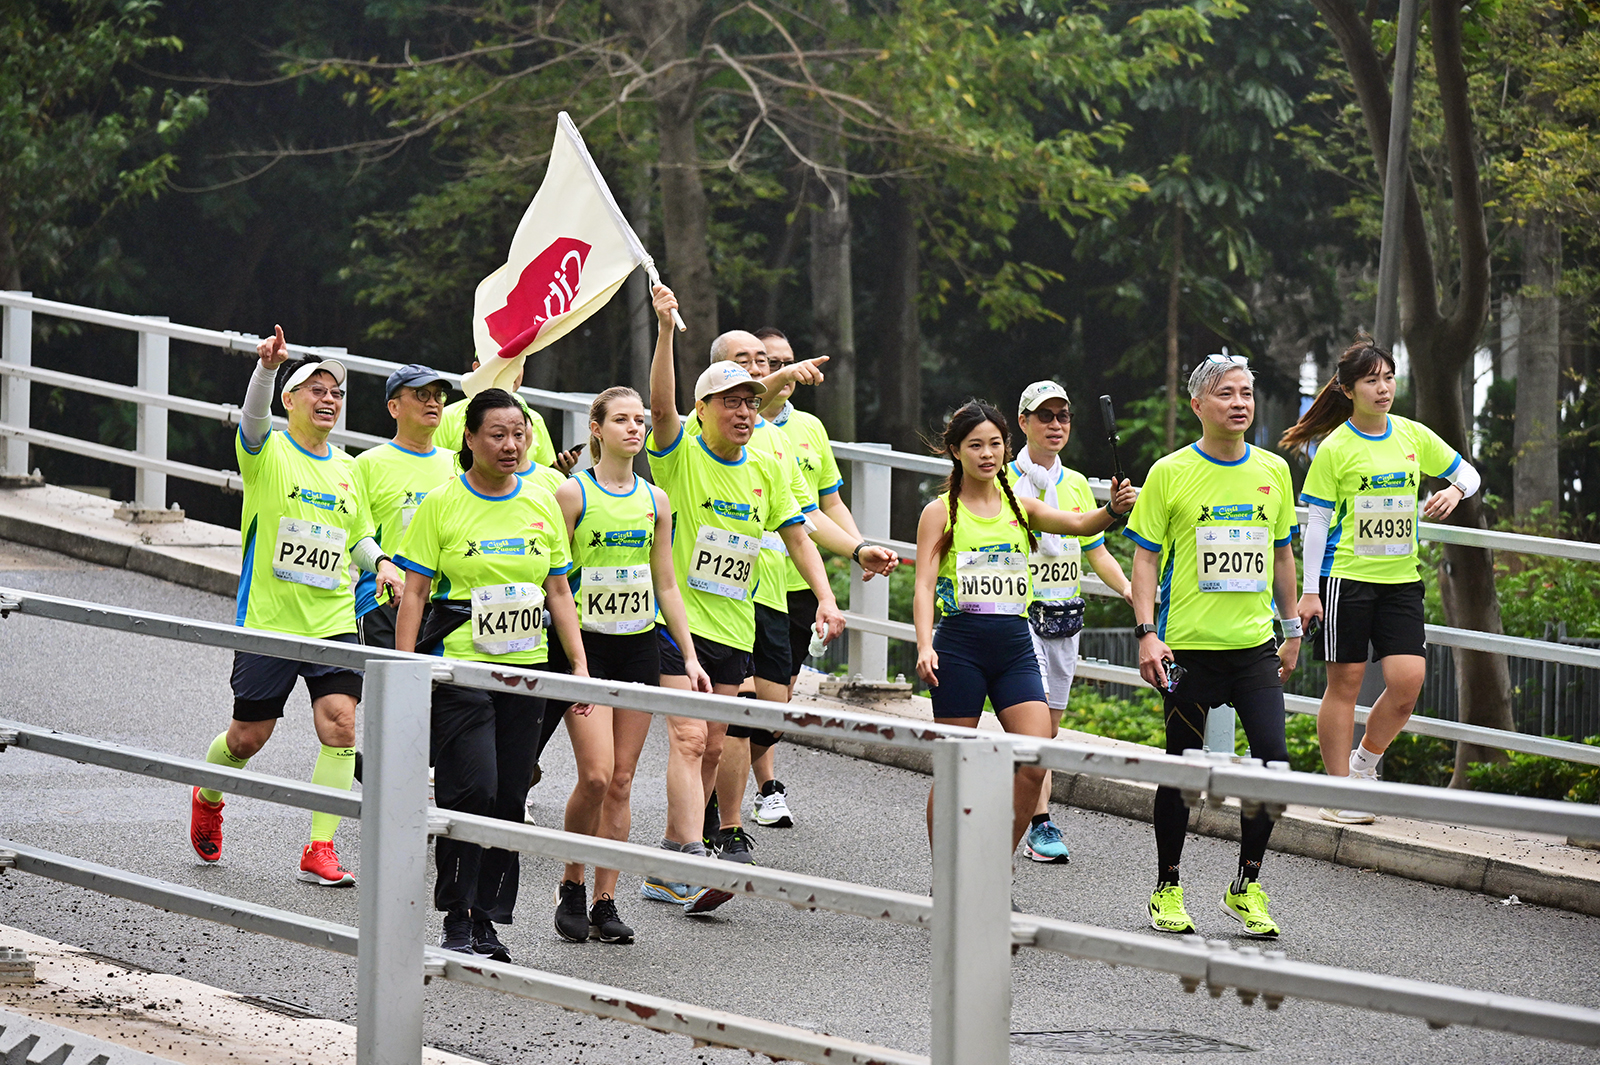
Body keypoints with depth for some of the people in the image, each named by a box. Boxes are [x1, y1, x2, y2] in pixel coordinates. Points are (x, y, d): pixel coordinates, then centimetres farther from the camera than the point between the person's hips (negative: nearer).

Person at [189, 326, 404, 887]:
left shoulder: (346, 469, 12)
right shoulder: (269, 452, -4)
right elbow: (253, 417, -27)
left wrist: (380, 563, 3)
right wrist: (267, 366, -47)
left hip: (333, 621, 4)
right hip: (268, 620, -4)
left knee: (340, 725, -13)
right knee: (248, 736, 7)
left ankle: (319, 850, -7)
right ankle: (208, 798, 40)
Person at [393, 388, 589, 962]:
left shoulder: (542, 504, 9)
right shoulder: (443, 504, -3)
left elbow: (558, 592, 14)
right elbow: (414, 591, -3)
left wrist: (579, 663, 7)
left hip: (526, 668, 4)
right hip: (459, 666, -4)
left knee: (509, 796, 4)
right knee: (472, 788, -14)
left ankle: (487, 918, 13)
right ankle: (457, 919, -4)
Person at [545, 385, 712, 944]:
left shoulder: (654, 500, 9)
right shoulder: (572, 494, -5)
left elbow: (666, 585, 14)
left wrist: (690, 655, 10)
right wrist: (560, 656, -10)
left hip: (639, 645, 4)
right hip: (586, 644, -4)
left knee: (621, 780, 4)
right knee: (596, 775, -14)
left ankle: (605, 902, 8)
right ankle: (571, 886, 6)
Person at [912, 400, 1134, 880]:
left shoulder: (1019, 506, 12)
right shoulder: (940, 512, 1)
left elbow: (1080, 524, 0)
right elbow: (924, 585, -7)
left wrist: (1113, 509, -21)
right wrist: (925, 647, -20)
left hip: (1014, 646, 4)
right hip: (959, 646, -3)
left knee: (1034, 765, -9)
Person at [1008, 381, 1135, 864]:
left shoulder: (1077, 485, 12)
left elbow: (1096, 552, 16)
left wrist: (1127, 588, 0)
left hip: (1066, 616, 6)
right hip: (1019, 612, -6)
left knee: (1049, 724, 6)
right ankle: (1040, 824, -13)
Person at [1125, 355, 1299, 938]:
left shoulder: (1273, 471, 8)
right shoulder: (1171, 473, -3)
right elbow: (1145, 557, -2)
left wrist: (1292, 630, 17)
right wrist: (1147, 633, -11)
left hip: (1255, 645, 3)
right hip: (1188, 645, -3)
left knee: (1274, 759, -7)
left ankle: (1246, 885, 8)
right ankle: (1167, 890, 18)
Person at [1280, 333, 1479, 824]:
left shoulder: (1413, 436, 7)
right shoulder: (1335, 448, -5)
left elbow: (1468, 473, 18)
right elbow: (1317, 522, -3)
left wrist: (1454, 491, -6)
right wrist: (1310, 591, -7)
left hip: (1400, 578, 4)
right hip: (1346, 576, -4)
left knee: (1408, 680, -7)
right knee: (1344, 682, -1)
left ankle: (1365, 762, 17)